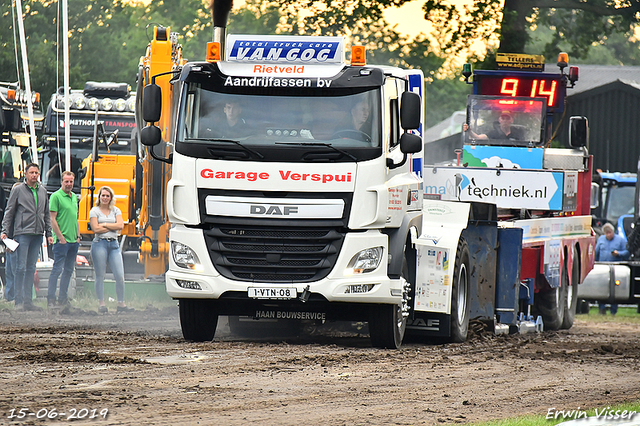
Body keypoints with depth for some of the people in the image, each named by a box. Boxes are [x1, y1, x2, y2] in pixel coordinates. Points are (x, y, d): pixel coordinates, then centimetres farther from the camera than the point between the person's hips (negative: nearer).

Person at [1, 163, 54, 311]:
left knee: (31, 268, 7)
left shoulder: (43, 191, 15)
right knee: (21, 268, -8)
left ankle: (28, 301, 9)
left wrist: (49, 233, 15)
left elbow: (46, 214, 20)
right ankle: (18, 301, -6)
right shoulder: (18, 190, 1)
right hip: (22, 233, -5)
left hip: (37, 235, 5)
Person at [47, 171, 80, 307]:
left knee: (69, 270, 10)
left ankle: (63, 298, 16)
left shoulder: (74, 197, 16)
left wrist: (78, 236, 14)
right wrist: (60, 237, -15)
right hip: (62, 240, -8)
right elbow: (52, 219, -11)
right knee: (57, 269, -8)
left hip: (73, 241, 8)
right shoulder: (56, 196, -7)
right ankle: (51, 299, -6)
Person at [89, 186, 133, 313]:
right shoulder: (94, 211, 5)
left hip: (114, 244, 3)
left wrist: (104, 224, -5)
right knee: (100, 276, -2)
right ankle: (101, 304, 4)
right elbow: (96, 229, -7)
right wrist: (114, 227, -2)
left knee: (120, 275, -5)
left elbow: (120, 225, 0)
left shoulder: (116, 211, 14)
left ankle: (121, 304, 1)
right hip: (100, 244, -3)